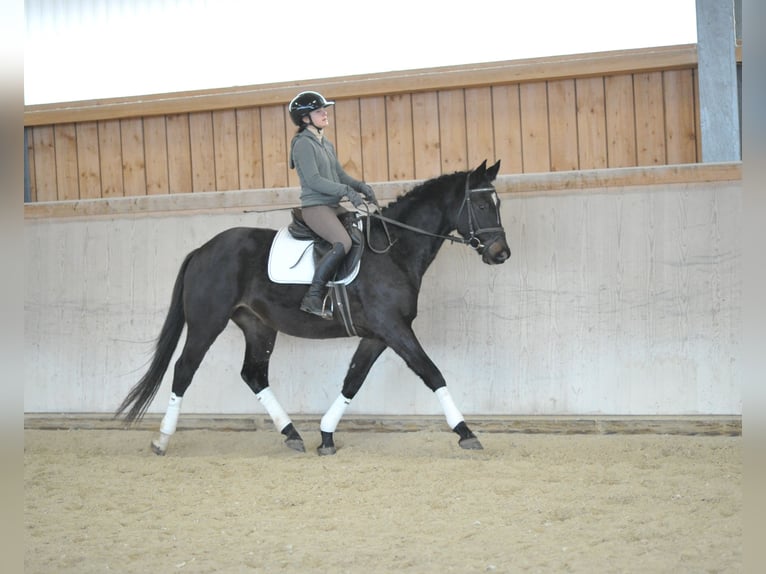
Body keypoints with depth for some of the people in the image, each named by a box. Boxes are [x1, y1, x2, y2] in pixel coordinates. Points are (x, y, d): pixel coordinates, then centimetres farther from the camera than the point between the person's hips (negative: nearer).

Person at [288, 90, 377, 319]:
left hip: (333, 206, 10)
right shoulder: (303, 144, -9)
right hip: (315, 207, -10)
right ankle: (313, 297, -26)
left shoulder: (327, 144, 19)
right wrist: (347, 191, -21)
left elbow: (340, 175, 19)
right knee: (343, 243, -29)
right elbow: (313, 180, -18)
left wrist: (361, 186, 0)